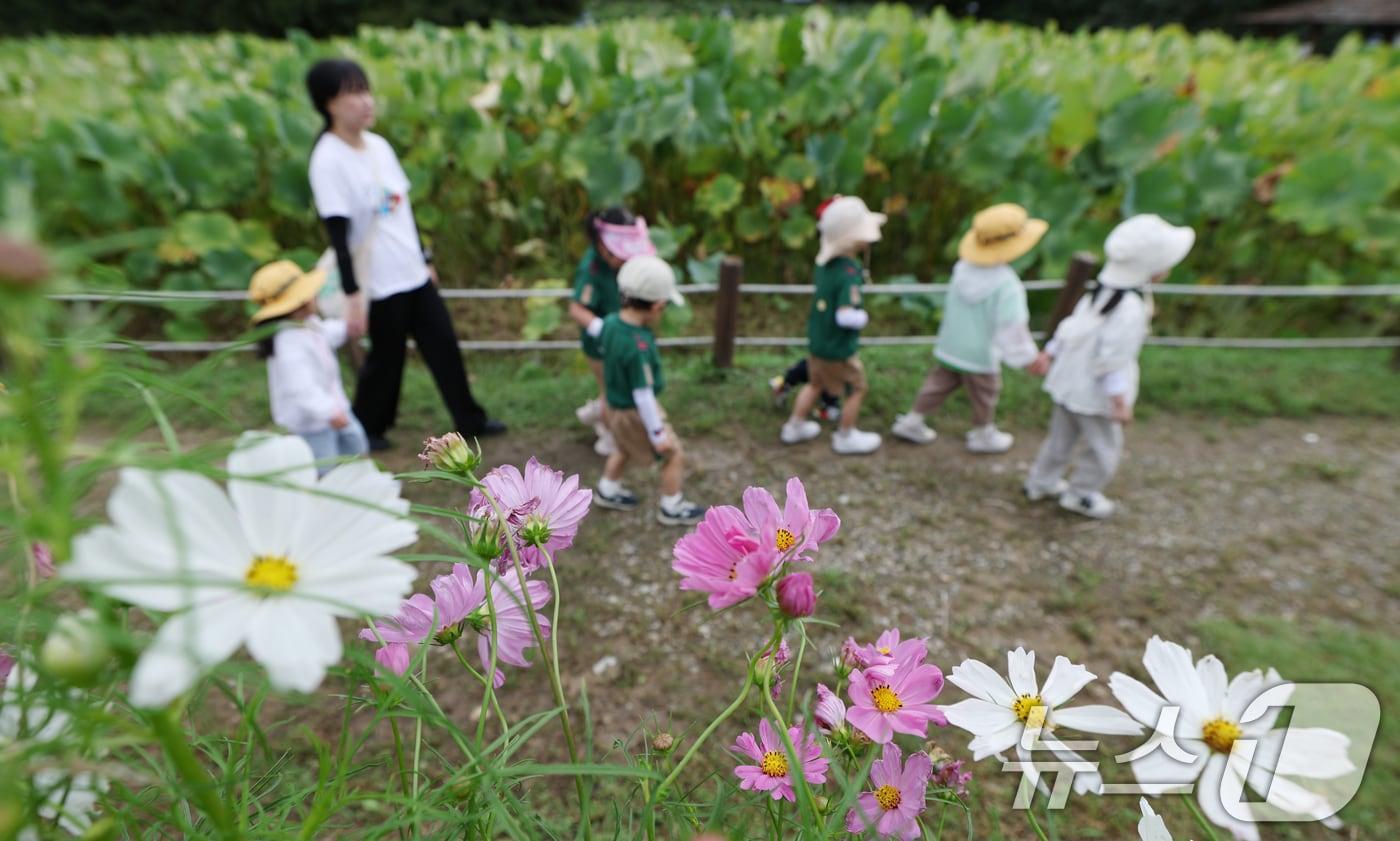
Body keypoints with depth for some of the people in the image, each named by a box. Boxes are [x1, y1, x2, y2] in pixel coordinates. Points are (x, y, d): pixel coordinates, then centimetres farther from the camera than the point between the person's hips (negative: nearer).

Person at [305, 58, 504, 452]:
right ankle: (366, 429, 29)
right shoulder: (328, 160, -15)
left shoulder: (379, 145, 7)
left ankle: (470, 419, 23)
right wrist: (352, 295, -20)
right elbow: (338, 235, -18)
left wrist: (424, 259, 18)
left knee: (444, 345, 10)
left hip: (413, 273, 7)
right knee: (386, 358, 6)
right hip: (379, 284, -7)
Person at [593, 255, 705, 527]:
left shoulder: (612, 322, -11)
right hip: (634, 414, -8)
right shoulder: (638, 347, -36)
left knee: (625, 449, 34)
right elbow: (643, 394, -30)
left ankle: (607, 491, 53)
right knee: (674, 456, 13)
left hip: (613, 404, 8)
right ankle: (671, 508, 31)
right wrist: (657, 433, -18)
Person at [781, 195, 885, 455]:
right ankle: (846, 438, 29)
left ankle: (795, 427, 39)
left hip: (816, 339, 8)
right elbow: (846, 315, -37)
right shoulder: (848, 273, -30)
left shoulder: (824, 261, -5)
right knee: (857, 389, 15)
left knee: (815, 383, 27)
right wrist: (864, 316, -17)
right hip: (839, 348, -8)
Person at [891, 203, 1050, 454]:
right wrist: (1030, 357, -15)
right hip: (980, 355, -6)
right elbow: (1012, 327, -25)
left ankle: (912, 422, 28)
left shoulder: (962, 268, -6)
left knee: (939, 384, 22)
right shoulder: (1007, 286, -26)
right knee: (985, 395, 17)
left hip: (949, 346, 6)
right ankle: (983, 435, 36)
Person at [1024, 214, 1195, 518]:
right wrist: (1120, 401, -20)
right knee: (1105, 447, 11)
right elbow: (1113, 360, -25)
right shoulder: (1131, 308, -26)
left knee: (1061, 436, 23)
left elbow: (1071, 326, 11)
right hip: (1093, 392, -9)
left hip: (1068, 379, 9)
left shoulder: (1102, 289, 1)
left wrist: (1051, 353, 21)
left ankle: (1041, 482, 35)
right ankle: (1080, 494, 26)